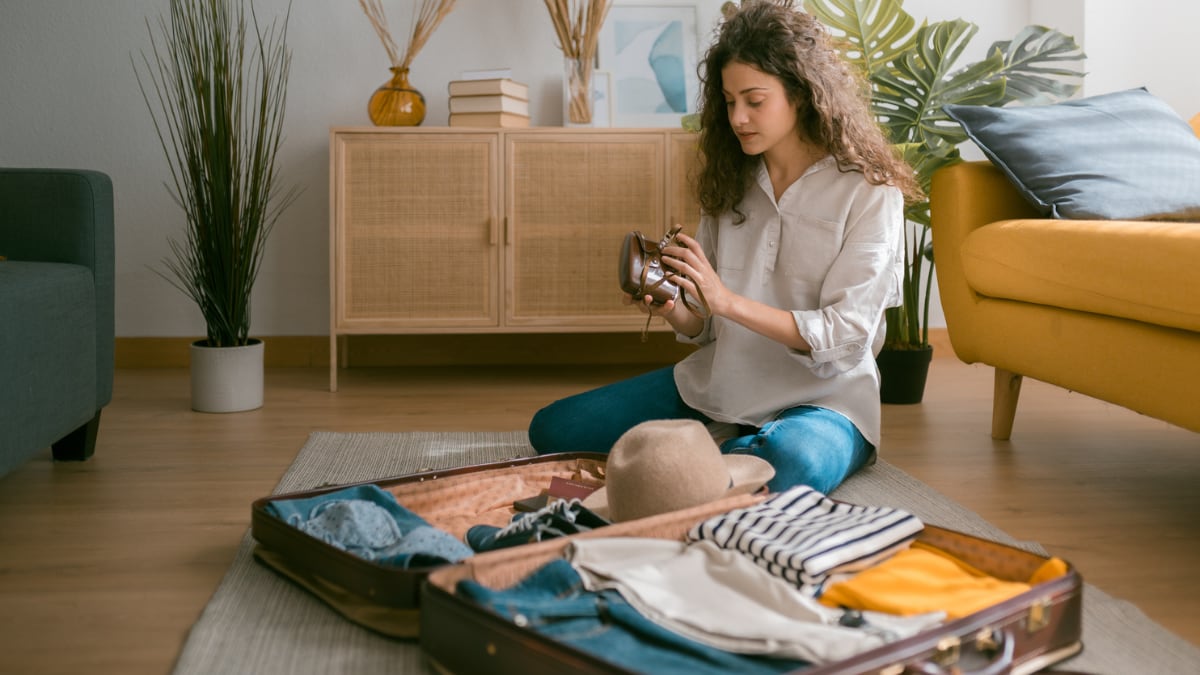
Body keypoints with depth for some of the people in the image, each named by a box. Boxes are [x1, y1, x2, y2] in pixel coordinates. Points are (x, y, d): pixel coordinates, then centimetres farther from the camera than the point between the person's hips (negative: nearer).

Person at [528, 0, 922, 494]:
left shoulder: (869, 193, -9)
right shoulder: (732, 182, 7)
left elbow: (845, 336, -16)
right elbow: (705, 327, 9)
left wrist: (728, 301, -26)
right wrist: (672, 310, -16)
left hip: (819, 396, -5)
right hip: (718, 384, 5)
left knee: (795, 461, -42)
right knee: (552, 429, -4)